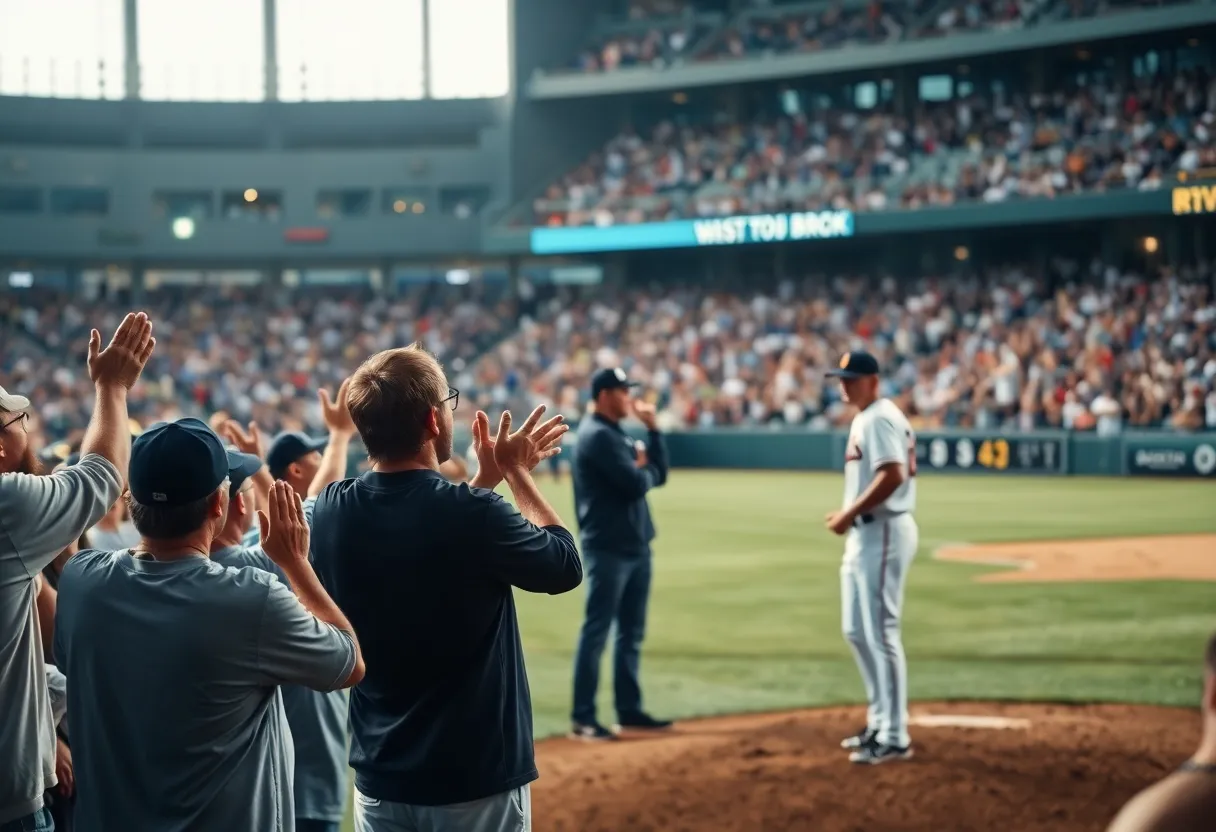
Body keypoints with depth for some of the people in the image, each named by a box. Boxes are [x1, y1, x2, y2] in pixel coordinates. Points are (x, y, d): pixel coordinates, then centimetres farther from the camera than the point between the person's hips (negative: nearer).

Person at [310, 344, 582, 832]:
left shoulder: (332, 511, -5)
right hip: (477, 780, -5)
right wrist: (516, 474, 7)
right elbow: (566, 566, -3)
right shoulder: (472, 516, -21)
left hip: (379, 778, 5)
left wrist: (489, 476, 19)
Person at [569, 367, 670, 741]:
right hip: (608, 548, -10)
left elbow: (658, 474, 15)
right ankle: (582, 719, -5)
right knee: (596, 631, -7)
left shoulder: (619, 434, 17)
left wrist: (652, 428, 7)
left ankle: (629, 710, 21)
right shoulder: (596, 435, -14)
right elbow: (636, 483, -21)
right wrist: (644, 467, 1)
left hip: (636, 546, 10)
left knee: (631, 632, 13)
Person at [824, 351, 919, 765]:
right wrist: (850, 514, 12)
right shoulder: (866, 418, 18)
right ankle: (881, 722, 26)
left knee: (880, 632, -9)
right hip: (866, 533, 11)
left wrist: (851, 513, -21)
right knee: (857, 631, 16)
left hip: (882, 532, -11)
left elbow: (892, 475, -25)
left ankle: (894, 738, -5)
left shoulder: (878, 419, -14)